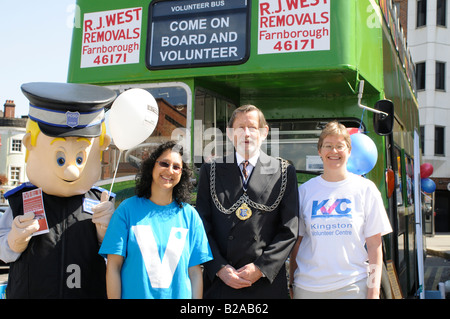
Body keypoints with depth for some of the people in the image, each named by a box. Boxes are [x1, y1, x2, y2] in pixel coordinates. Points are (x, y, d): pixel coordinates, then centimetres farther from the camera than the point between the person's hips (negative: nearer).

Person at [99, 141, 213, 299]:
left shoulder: (189, 214, 1)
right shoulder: (127, 208, -4)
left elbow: (195, 273, 0)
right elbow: (113, 266, -6)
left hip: (179, 295, 2)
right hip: (134, 295, -1)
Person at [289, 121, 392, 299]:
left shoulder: (365, 189, 3)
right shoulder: (305, 190, 6)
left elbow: (374, 244, 1)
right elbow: (296, 242, 7)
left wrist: (374, 290, -4)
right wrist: (293, 282, 2)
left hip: (352, 286, -1)